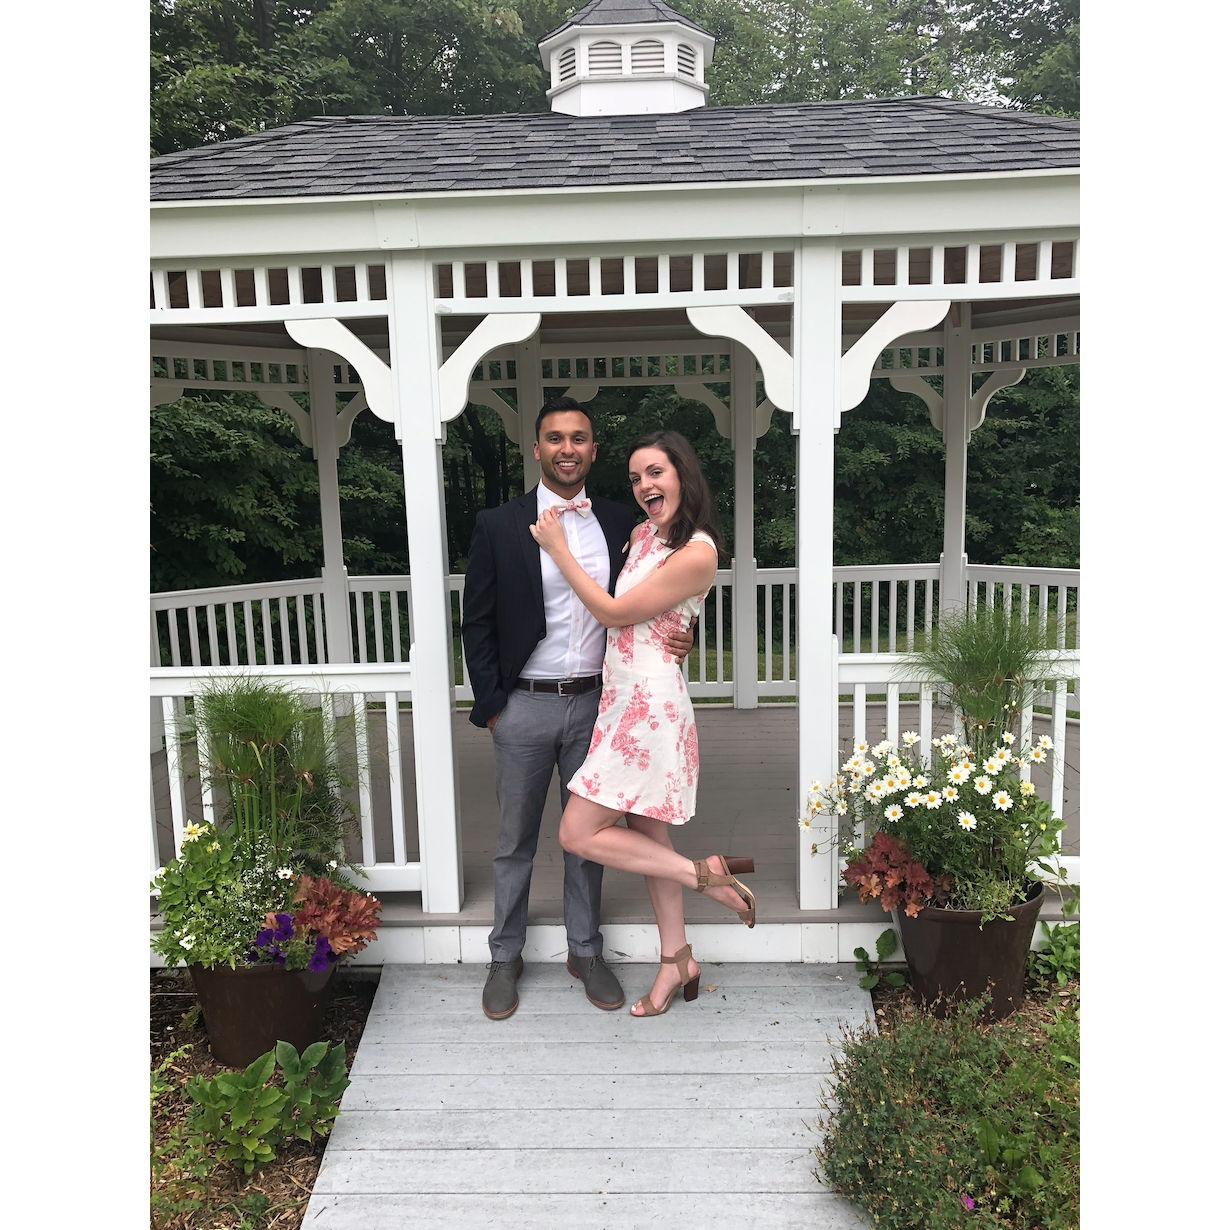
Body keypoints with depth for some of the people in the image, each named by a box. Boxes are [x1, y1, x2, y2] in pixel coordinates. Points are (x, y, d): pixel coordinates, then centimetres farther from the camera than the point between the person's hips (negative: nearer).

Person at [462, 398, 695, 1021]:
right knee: (515, 840, 12)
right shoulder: (499, 525, -5)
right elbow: (477, 624, -3)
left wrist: (674, 636, -9)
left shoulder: (619, 522, 3)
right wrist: (490, 706, -6)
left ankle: (585, 951, 33)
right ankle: (505, 957, 30)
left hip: (595, 703, 2)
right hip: (524, 706, -2)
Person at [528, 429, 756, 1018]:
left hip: (649, 701, -9)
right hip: (623, 699, 9)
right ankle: (677, 959, 29)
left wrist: (557, 548, -7)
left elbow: (614, 613, -13)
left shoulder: (696, 552, -16)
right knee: (646, 834, 15)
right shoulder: (641, 534, 10)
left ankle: (705, 873, 4)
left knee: (578, 834, -6)